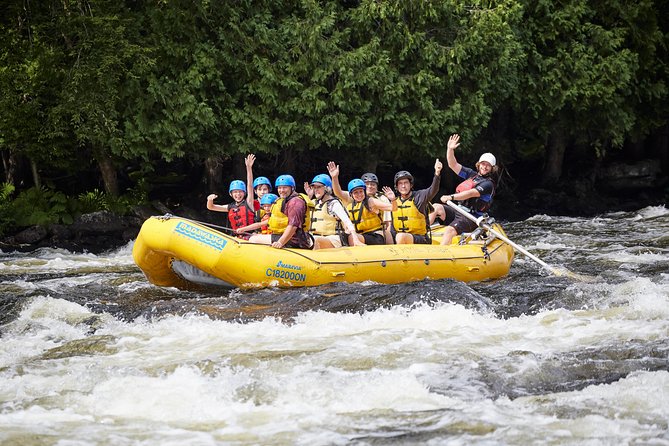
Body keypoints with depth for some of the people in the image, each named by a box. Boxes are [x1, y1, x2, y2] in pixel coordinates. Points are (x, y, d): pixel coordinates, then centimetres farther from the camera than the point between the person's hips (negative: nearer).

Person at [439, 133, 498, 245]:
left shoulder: (488, 184, -8)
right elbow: (453, 165, 12)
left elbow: (471, 194, -21)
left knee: (449, 230, -31)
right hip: (458, 211, 8)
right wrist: (450, 149, -3)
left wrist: (451, 197, -31)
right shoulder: (472, 174, 16)